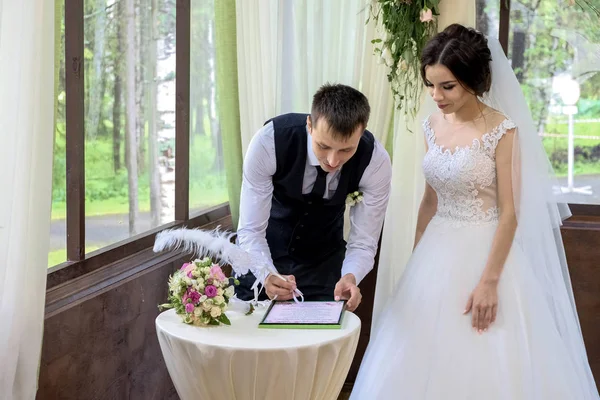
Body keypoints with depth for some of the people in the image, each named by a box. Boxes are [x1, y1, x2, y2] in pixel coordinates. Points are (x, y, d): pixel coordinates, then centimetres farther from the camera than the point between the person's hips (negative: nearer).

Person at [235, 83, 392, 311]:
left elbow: (364, 242, -21)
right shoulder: (268, 142, -33)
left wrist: (351, 277, -43)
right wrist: (267, 275, -48)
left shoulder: (376, 161, -28)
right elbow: (251, 229, -28)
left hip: (323, 258, 1)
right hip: (265, 251, -1)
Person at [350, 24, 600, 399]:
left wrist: (489, 281, -18)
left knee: (484, 367, 3)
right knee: (427, 362, 12)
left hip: (485, 252, -6)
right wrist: (416, 259, 14)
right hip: (439, 253, 6)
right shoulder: (433, 126, 3)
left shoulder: (502, 130, -14)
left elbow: (509, 213, -14)